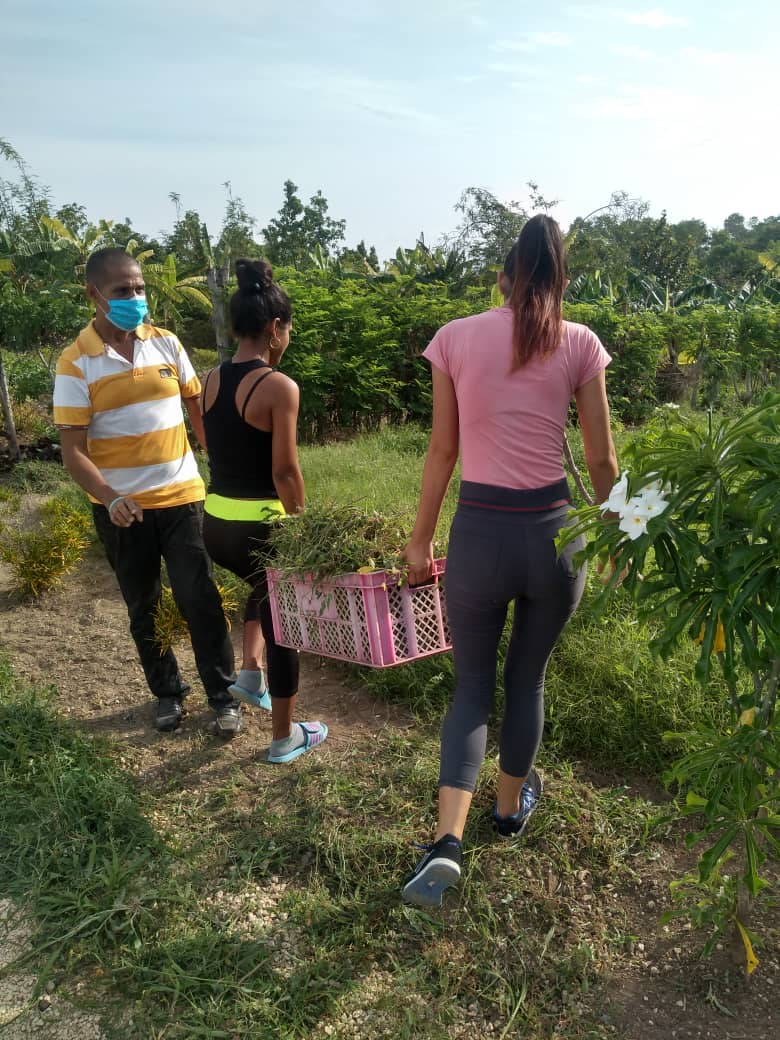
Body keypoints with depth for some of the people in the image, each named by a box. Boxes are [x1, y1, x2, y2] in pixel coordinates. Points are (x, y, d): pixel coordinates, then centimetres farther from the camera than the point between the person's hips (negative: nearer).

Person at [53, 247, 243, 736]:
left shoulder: (166, 343, 0)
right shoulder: (76, 363, -9)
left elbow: (199, 407, 11)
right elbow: (74, 451, -12)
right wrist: (110, 498, -28)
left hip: (181, 496, 1)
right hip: (121, 507, -1)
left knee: (200, 599, 2)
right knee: (143, 607, 13)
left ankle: (223, 694, 17)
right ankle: (168, 691, 31)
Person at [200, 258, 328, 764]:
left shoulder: (211, 379, 3)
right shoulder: (279, 386, -17)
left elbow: (219, 448, 7)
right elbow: (285, 471, -16)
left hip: (214, 522, 7)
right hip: (259, 526, -7)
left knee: (265, 585, 37)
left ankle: (250, 670, 34)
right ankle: (285, 738, 26)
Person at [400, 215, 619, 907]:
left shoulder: (456, 338, -1)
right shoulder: (580, 344, -1)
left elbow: (442, 450, 1)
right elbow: (602, 460, 2)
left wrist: (421, 538, 11)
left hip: (479, 531, 0)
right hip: (555, 530, 1)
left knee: (473, 685, 15)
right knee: (528, 677, 22)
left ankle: (447, 841, 2)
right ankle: (512, 806, 41)